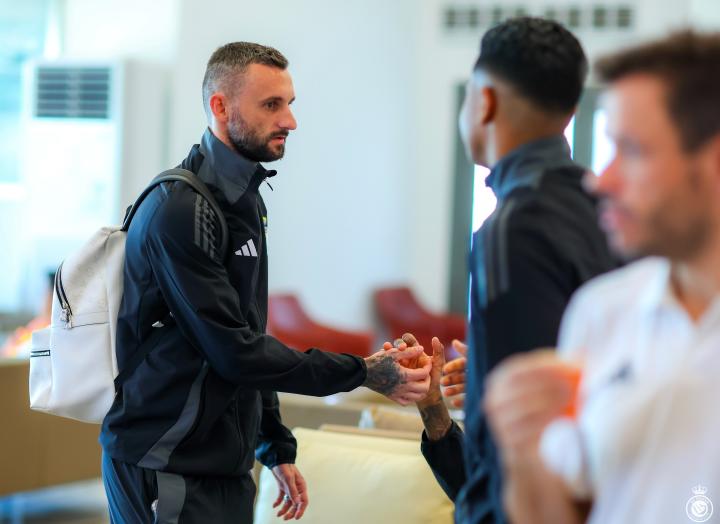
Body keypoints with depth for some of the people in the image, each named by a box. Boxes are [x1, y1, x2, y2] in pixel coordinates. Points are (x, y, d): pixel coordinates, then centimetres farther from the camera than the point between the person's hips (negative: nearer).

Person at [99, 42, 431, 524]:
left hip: (225, 467, 8)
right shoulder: (181, 210, -17)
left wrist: (278, 448, 15)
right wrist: (363, 372, -18)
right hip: (169, 474, -8)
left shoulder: (245, 203, 12)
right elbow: (235, 350, -20)